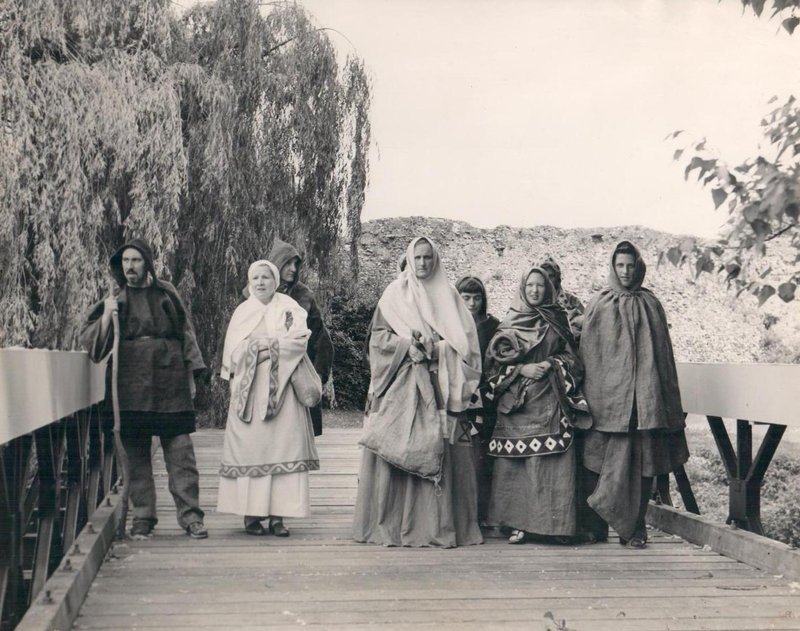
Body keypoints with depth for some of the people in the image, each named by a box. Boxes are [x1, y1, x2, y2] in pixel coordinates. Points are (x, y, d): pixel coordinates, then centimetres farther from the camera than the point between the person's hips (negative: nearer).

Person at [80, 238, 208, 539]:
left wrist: (190, 374, 4)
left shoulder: (166, 294, 8)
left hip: (169, 382, -1)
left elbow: (186, 332, 10)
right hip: (131, 385, 1)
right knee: (135, 453, 2)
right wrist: (107, 316, -11)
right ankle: (143, 517, 9)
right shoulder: (114, 299, 9)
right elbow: (89, 340, 7)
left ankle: (190, 514, -3)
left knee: (180, 449, -5)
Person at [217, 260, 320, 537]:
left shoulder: (289, 308, 8)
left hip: (281, 389, -1)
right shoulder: (242, 312, 13)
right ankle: (251, 514, -1)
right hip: (250, 390, 1)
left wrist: (265, 343, -8)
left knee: (282, 447, -7)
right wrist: (280, 342, -5)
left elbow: (299, 341, -6)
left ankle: (277, 515, -5)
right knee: (250, 448, -4)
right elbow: (234, 351, 2)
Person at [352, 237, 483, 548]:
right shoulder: (394, 294, 9)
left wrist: (436, 347, -10)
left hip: (439, 386, 1)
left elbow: (464, 342, 7)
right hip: (401, 386, -1)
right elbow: (378, 337, 3)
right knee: (398, 450, -7)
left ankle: (439, 523, -2)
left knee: (439, 451, -6)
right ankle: (393, 524, -2)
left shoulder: (448, 296, 13)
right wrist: (409, 344, -12)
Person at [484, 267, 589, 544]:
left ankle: (555, 523, -2)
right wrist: (523, 369, -10)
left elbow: (571, 358, 11)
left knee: (553, 461, -6)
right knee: (516, 463, -3)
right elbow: (496, 360, 3)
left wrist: (551, 365, -7)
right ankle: (517, 522, 3)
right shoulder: (510, 322, 8)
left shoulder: (557, 320, 12)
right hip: (517, 402, 0)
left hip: (551, 402, 1)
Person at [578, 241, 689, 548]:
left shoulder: (650, 305, 10)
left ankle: (635, 527, 8)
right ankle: (595, 525, 6)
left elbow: (662, 352, 10)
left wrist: (663, 402, 5)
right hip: (605, 393, -1)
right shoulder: (598, 305, 7)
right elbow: (587, 352, 5)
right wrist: (588, 394, -4)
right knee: (601, 463, -2)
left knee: (641, 462, 0)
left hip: (642, 394, 1)